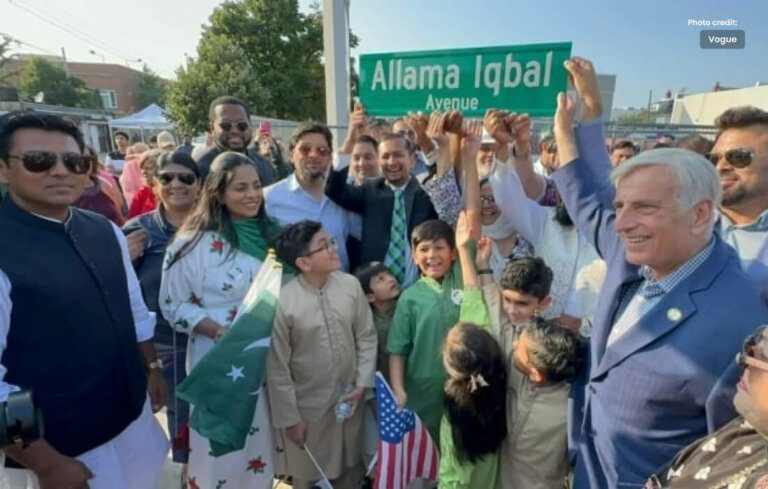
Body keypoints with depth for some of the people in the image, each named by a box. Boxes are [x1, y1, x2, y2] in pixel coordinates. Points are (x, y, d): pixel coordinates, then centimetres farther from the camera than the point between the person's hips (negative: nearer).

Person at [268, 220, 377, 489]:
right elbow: (277, 368, -13)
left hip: (349, 399, 3)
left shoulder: (351, 285, -12)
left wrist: (362, 383, -4)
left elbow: (367, 338, -1)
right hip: (308, 406, -2)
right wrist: (289, 418, -7)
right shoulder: (281, 303, -22)